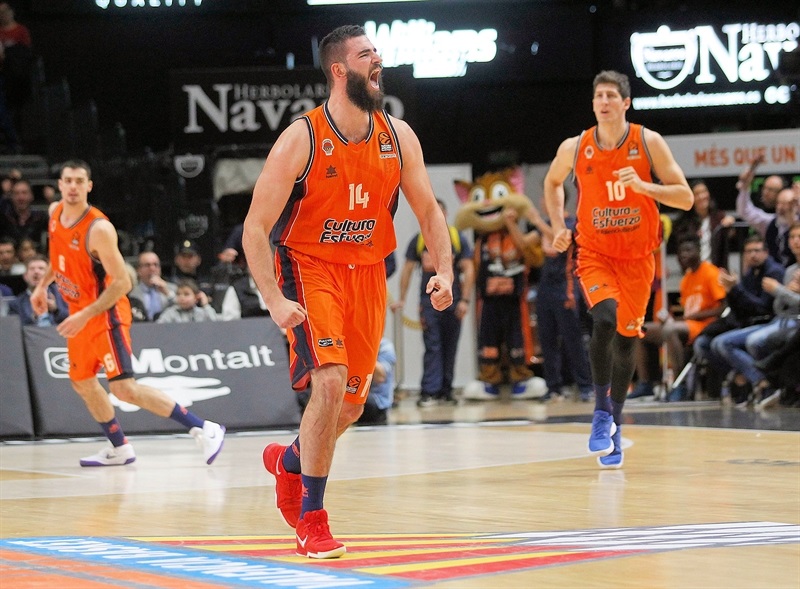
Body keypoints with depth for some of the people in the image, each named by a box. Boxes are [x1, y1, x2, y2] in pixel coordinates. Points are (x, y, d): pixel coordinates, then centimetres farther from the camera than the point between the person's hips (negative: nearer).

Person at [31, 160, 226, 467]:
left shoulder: (99, 228, -25)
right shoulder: (55, 212, 0)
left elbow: (122, 283, -25)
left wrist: (85, 315, -28)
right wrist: (42, 285, 18)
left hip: (105, 312, -9)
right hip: (79, 311, 9)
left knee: (124, 388, -17)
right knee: (82, 382, 17)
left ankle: (202, 429, -15)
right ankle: (119, 448, 31)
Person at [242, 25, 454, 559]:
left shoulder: (399, 136, -1)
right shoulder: (301, 139, -16)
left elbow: (428, 210, 8)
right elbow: (256, 228, -15)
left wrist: (444, 272, -9)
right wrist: (275, 300, -26)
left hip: (368, 274, 5)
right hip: (310, 269, -5)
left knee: (352, 404, 10)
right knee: (331, 382, -22)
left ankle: (288, 461, 43)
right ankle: (312, 519, -9)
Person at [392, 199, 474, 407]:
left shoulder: (458, 239, 3)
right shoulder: (418, 240, 6)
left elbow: (468, 270, 0)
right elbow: (408, 269, 8)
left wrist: (464, 299, -8)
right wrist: (401, 299, 2)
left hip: (452, 302, 0)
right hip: (428, 301, 0)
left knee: (449, 349, 5)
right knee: (432, 347, -8)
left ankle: (445, 391, 12)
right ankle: (429, 392, -13)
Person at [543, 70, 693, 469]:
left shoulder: (649, 143, -9)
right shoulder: (575, 148, -5)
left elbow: (686, 198, -10)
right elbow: (552, 182, 17)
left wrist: (642, 185, -25)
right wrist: (558, 226, 3)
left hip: (637, 257, 1)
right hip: (594, 253, -1)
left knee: (626, 339, 7)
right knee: (605, 319, -26)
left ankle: (614, 425, 24)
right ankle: (602, 413, -13)